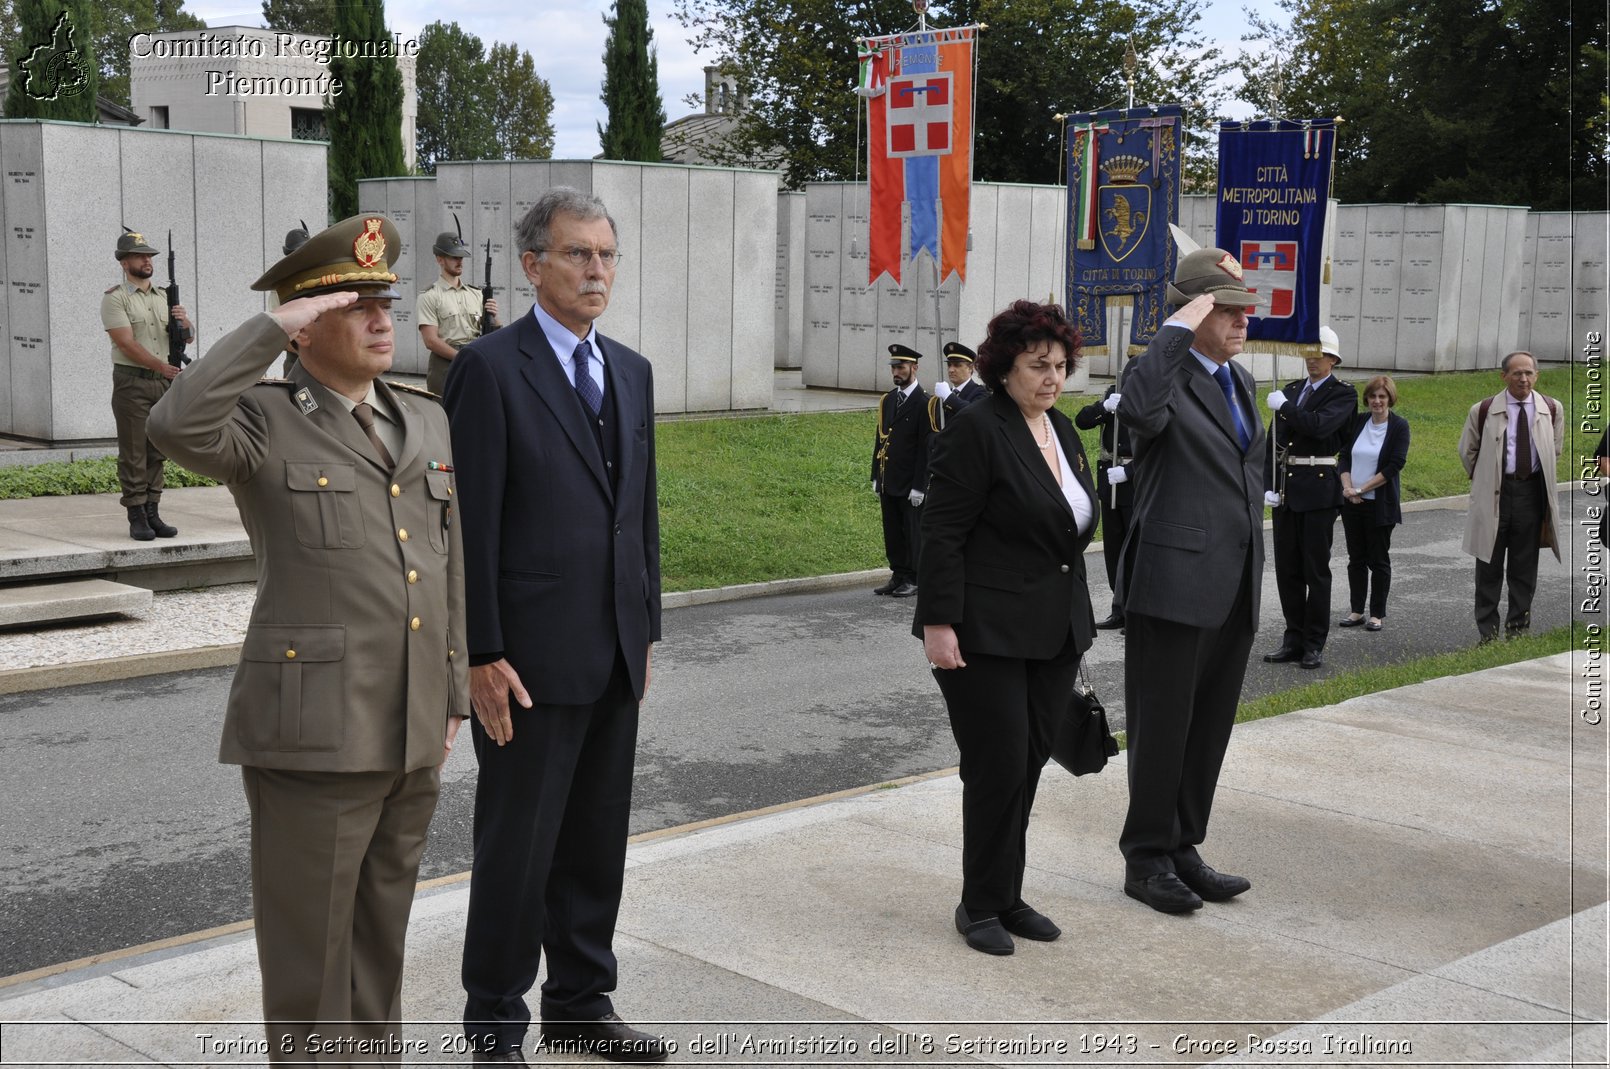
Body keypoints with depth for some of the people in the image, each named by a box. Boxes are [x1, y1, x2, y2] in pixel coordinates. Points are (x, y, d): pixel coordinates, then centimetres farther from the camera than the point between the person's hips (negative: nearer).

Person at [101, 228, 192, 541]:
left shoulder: (164, 297, 15)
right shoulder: (114, 299, -3)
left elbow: (188, 338, 15)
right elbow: (127, 343, -13)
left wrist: (184, 322, -8)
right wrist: (160, 365, -22)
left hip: (165, 383, 6)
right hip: (132, 382, -6)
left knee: (157, 452, 8)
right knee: (133, 453, -3)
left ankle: (153, 514, 13)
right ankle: (136, 517, 0)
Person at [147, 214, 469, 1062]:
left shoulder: (423, 423, 12)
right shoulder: (262, 423, -6)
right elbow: (175, 426, -30)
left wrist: (452, 696, 15)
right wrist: (272, 328, -23)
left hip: (410, 734, 6)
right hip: (313, 732, -6)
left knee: (381, 931, 18)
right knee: (309, 939, 4)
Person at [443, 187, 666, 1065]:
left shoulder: (631, 371, 12)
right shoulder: (489, 367, -9)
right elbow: (472, 523, -13)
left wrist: (646, 627, 14)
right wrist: (483, 656, -16)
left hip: (615, 654, 7)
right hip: (532, 654, -6)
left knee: (598, 842, 15)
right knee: (517, 848, 4)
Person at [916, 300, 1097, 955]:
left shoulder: (1063, 431, 13)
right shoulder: (977, 429, -11)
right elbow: (941, 533, -15)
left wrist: (1075, 627, 18)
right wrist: (938, 624, -20)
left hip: (1053, 634, 7)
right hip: (987, 634, -7)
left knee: (1028, 766, 11)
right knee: (997, 769, -3)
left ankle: (1008, 898, 22)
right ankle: (980, 905, 12)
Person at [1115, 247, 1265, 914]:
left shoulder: (1239, 381, 16)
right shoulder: (1167, 376, -11)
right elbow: (1138, 410, -37)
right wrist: (1179, 327, -28)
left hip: (1234, 586, 8)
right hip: (1175, 582, -8)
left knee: (1210, 726, 14)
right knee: (1162, 727, 2)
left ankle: (1183, 851, 26)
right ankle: (1147, 860, 15)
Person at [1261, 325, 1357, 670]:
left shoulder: (1343, 394, -3)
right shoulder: (1290, 390, 14)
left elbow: (1320, 426, -23)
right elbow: (1273, 442, 11)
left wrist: (1285, 407, -13)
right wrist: (1268, 485, 2)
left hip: (1319, 490, -6)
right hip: (1286, 489, 6)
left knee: (1316, 570, 0)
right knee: (1286, 568, 9)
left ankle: (1314, 644, 7)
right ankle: (1294, 638, 18)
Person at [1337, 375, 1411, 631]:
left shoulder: (1399, 426, -5)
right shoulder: (1357, 421, 6)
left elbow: (1395, 465, -12)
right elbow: (1344, 456, 5)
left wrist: (1362, 488, -15)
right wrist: (1347, 486, -12)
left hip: (1380, 504, -4)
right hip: (1352, 503, 4)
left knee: (1379, 559, 3)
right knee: (1356, 558, 9)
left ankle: (1377, 614, 11)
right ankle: (1356, 610, 16)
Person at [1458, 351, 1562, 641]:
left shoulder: (1551, 409, 3)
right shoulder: (1482, 411, -4)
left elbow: (1555, 451, 17)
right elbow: (1467, 451, 10)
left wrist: (1545, 482, 15)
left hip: (1532, 492, 2)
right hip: (1495, 492, -2)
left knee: (1525, 565, 8)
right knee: (1490, 563, 3)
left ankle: (1518, 627, 19)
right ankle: (1487, 630, 13)